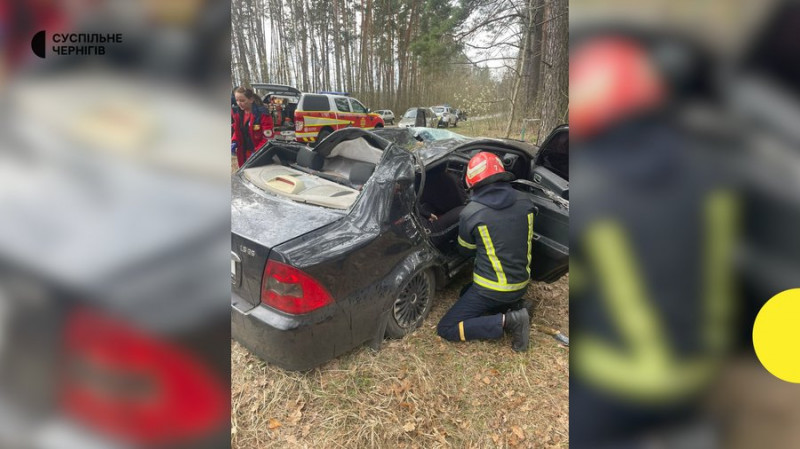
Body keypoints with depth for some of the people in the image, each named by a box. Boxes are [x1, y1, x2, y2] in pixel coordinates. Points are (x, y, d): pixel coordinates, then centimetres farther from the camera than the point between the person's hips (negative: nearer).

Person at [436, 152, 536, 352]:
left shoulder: (470, 213, -19)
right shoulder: (525, 201, -6)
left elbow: (466, 249, 1)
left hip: (492, 289, -6)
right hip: (521, 283, 7)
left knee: (446, 329, 4)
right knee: (467, 293, 31)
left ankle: (506, 320, -9)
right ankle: (513, 307, 8)